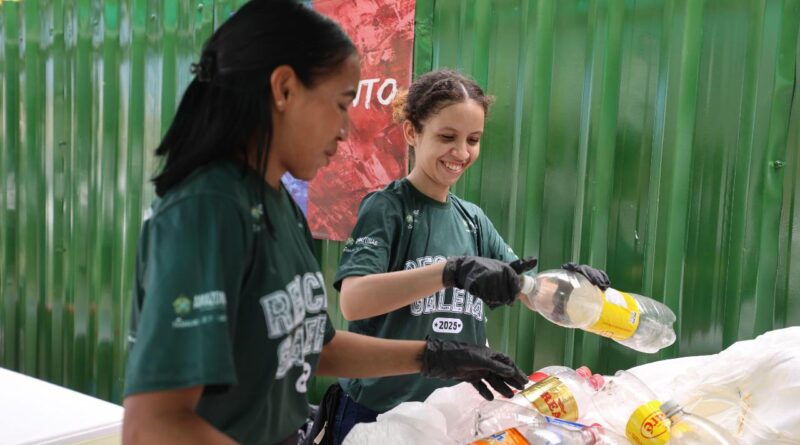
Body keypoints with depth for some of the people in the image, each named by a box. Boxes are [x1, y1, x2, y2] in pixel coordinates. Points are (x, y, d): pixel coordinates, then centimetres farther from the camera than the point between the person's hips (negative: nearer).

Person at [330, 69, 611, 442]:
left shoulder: (473, 219, 6)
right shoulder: (386, 207, -12)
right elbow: (352, 300, -27)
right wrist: (452, 269, -36)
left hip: (454, 409, 6)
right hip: (377, 410, -5)